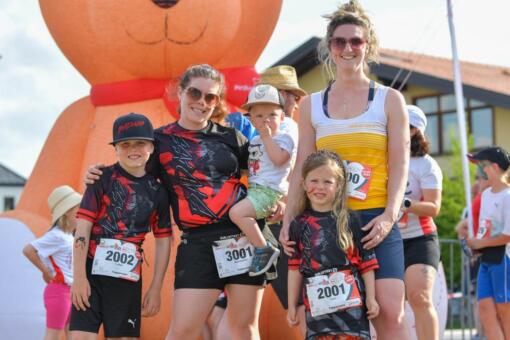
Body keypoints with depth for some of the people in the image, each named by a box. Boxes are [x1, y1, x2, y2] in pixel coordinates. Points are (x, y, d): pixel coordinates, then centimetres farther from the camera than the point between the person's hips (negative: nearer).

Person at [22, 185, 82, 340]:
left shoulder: (68, 236, 13)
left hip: (70, 291, 9)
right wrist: (46, 272, -16)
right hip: (59, 290, -9)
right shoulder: (56, 236, -14)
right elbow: (28, 250, -22)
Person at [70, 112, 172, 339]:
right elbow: (83, 227, -6)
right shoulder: (103, 179, -3)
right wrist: (79, 276, -12)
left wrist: (155, 289, 7)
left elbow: (163, 240, 10)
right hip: (91, 270, -3)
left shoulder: (157, 191, 6)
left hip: (127, 276, 3)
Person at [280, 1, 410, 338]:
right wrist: (289, 220, 0)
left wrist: (390, 216, -13)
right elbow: (302, 169, 11)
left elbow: (399, 164, 0)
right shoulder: (311, 105, 13)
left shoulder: (389, 99, 7)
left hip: (376, 220, -2)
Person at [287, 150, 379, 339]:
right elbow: (295, 267, 9)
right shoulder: (299, 225, 7)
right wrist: (292, 305, 9)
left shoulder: (349, 221, 0)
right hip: (317, 304, 2)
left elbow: (366, 261, 2)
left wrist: (371, 298, -1)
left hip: (351, 302, -2)